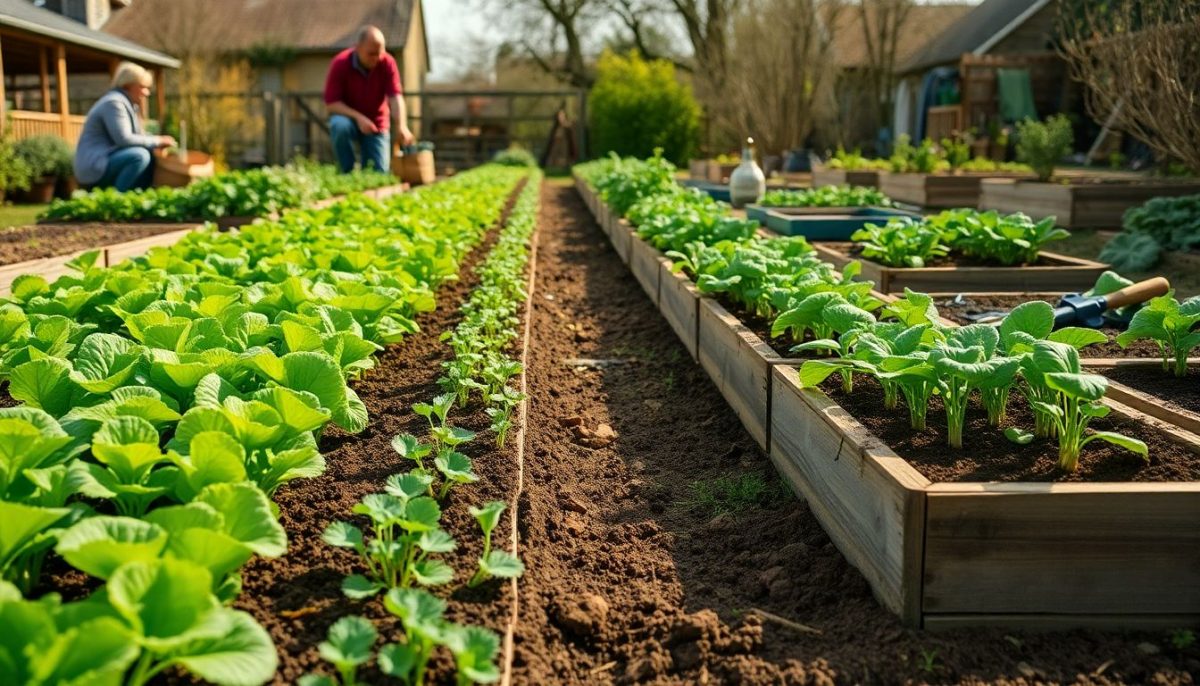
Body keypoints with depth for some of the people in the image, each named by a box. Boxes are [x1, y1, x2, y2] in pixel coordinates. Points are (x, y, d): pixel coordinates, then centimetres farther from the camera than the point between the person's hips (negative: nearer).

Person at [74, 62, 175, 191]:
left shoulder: (128, 104, 17)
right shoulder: (114, 103, -14)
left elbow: (136, 137, 13)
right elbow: (123, 139, -24)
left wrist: (159, 142, -3)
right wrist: (157, 141, -16)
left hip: (103, 164, 10)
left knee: (151, 159, 10)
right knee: (140, 155, -28)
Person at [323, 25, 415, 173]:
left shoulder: (387, 63, -14)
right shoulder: (340, 64, -19)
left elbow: (395, 96, -22)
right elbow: (331, 104, -18)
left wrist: (401, 125, -40)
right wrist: (358, 117, -31)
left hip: (376, 124, 2)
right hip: (348, 118, -1)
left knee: (380, 173, -9)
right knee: (340, 125, -37)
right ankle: (348, 173, -18)